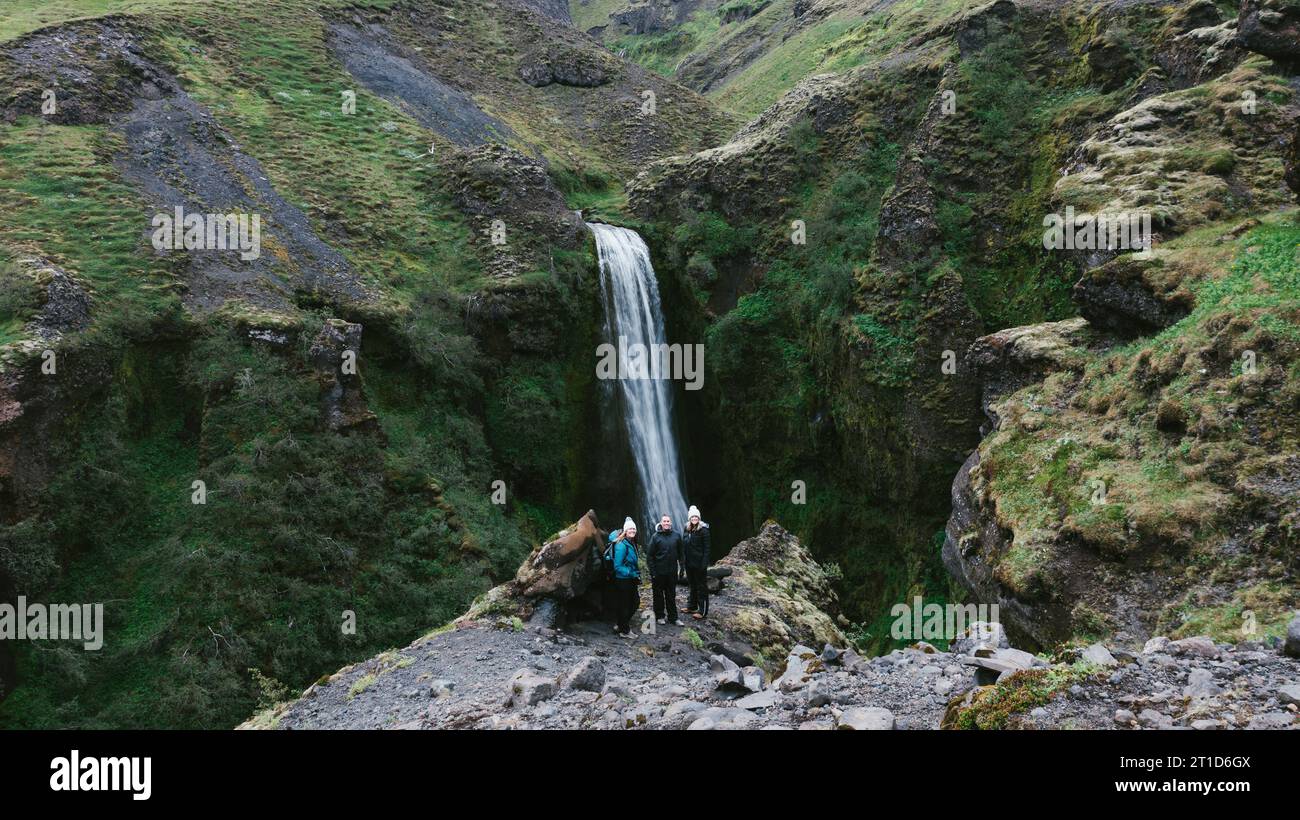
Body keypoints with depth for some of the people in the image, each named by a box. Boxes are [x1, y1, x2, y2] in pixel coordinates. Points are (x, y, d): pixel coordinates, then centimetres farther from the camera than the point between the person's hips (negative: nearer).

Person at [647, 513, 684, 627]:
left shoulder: (676, 535, 1)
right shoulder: (655, 537, -7)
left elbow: (681, 553, 8)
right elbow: (649, 555, -6)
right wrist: (652, 571, -10)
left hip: (672, 571, 2)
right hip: (659, 572, -2)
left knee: (671, 595, 11)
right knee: (659, 595, 9)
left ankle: (673, 617, 18)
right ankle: (660, 616, 21)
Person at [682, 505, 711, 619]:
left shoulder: (703, 530, -11)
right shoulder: (686, 529, 7)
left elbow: (706, 548, -12)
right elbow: (684, 546, 10)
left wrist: (704, 563, -17)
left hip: (699, 563, -6)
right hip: (689, 563, 6)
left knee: (701, 586, -1)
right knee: (692, 584, 19)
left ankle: (703, 611, 2)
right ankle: (692, 606, 31)